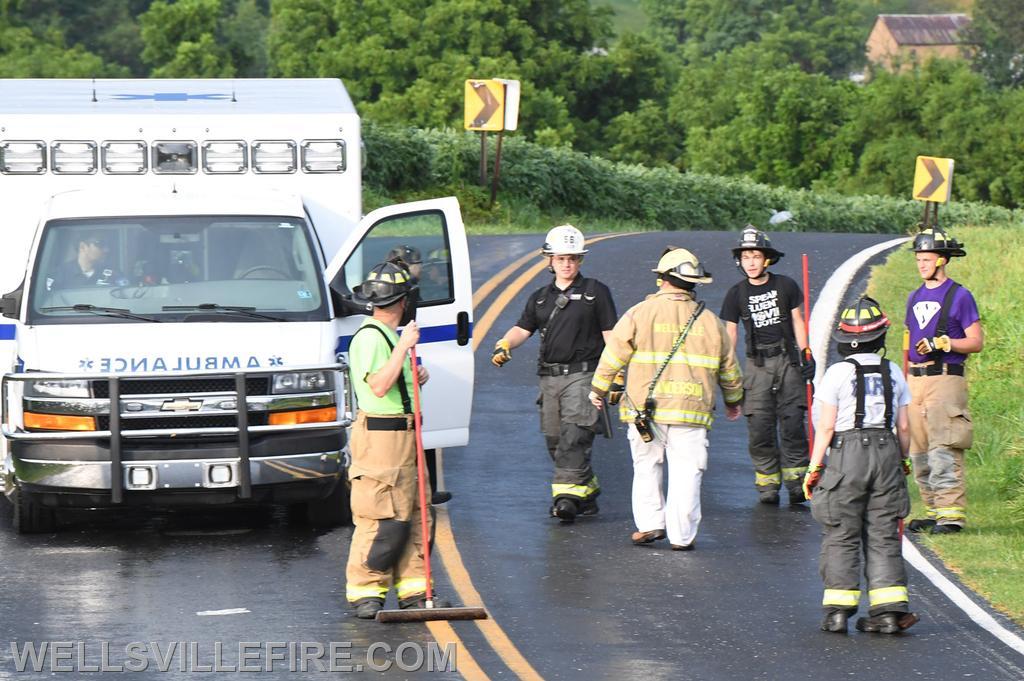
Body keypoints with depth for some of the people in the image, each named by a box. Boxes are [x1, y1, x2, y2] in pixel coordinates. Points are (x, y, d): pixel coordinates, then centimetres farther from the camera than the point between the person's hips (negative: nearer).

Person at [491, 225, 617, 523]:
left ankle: (567, 494, -22)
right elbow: (522, 329, 10)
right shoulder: (541, 297, 18)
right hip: (550, 376, 6)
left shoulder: (595, 292, 4)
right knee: (554, 440, 7)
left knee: (574, 436, -18)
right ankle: (587, 490, 20)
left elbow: (610, 335, 2)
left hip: (582, 376, -6)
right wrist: (504, 344, -12)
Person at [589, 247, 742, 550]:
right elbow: (728, 367, 17)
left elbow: (614, 354, 1)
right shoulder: (709, 321, 8)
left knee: (646, 467, 14)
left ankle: (650, 523, 9)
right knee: (686, 472, 2)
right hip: (692, 411, 1)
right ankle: (681, 536, 1)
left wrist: (599, 388, 16)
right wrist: (733, 400, 33)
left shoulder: (640, 313, -1)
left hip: (645, 407, -1)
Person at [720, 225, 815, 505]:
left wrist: (806, 354, 3)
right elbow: (729, 333, 7)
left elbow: (797, 321, 10)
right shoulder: (737, 294, 4)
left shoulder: (785, 285, 4)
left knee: (792, 422, -5)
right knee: (760, 426, -5)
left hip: (787, 359, 0)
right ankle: (767, 483, 2)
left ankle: (795, 481, -1)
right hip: (757, 364, 0)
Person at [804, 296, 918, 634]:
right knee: (883, 534, 7)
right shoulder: (893, 373, 7)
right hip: (886, 453, 3)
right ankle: (889, 608, 1)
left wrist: (813, 467, 1)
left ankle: (838, 608, 0)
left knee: (841, 535, 3)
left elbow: (826, 427, -6)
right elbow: (904, 426, 9)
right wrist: (902, 461, 23)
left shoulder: (838, 374, -5)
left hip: (847, 454, -3)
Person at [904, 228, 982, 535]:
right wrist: (905, 381, 21)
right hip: (916, 381, 7)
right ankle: (933, 510, 13)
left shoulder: (959, 296, -3)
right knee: (919, 452, 7)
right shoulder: (915, 298, 18)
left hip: (946, 379, -7)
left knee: (943, 449, -13)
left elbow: (976, 342, -5)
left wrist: (942, 343, -18)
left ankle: (952, 512, -13)